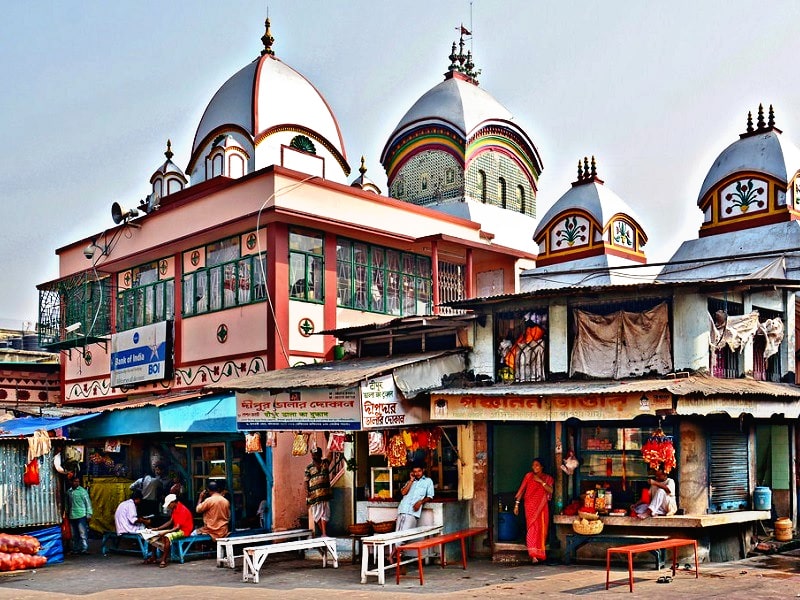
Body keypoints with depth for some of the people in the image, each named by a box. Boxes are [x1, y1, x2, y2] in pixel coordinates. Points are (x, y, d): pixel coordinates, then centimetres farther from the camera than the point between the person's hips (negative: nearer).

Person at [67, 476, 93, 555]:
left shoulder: (82, 491, -1)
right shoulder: (69, 492, 10)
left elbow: (88, 502, -1)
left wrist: (89, 514, -6)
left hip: (81, 516, -5)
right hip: (72, 516, 5)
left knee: (83, 534, -8)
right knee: (74, 535, 9)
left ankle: (84, 549, -8)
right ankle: (75, 549, 16)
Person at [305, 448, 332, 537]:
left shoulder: (325, 463, 9)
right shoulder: (309, 468, 5)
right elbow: (306, 481, 1)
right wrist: (306, 491, -11)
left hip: (324, 493, 0)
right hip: (314, 494, 0)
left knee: (324, 514, -4)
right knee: (317, 514, 4)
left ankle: (324, 533, -6)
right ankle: (323, 533, 15)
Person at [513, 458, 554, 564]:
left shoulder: (547, 478, 9)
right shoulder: (529, 476, 5)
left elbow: (550, 490, -7)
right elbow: (521, 490, 5)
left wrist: (541, 481, -13)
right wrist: (517, 504, 0)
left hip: (542, 507, 2)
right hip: (530, 506, -2)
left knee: (541, 529, 4)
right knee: (532, 528, -12)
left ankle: (539, 553, 21)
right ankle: (533, 555, -16)